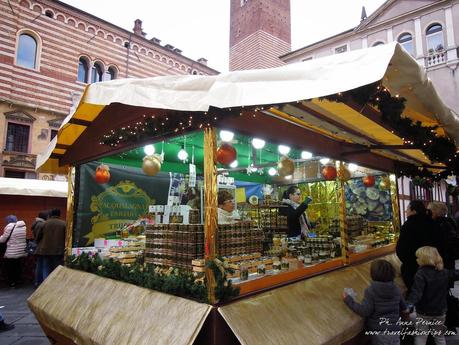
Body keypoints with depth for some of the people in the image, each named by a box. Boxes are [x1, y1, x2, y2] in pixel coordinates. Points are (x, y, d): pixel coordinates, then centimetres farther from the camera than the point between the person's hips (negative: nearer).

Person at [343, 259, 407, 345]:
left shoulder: (370, 291, -19)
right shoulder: (397, 290, -3)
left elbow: (364, 311, -21)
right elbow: (403, 307, 12)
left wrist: (348, 300, -13)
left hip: (379, 331, -4)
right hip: (395, 331, 4)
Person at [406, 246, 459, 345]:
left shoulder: (421, 274, -22)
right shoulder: (445, 273, -3)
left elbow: (416, 292, -32)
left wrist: (408, 305, -38)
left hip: (424, 313, -5)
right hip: (440, 312, 5)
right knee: (439, 337, 22)